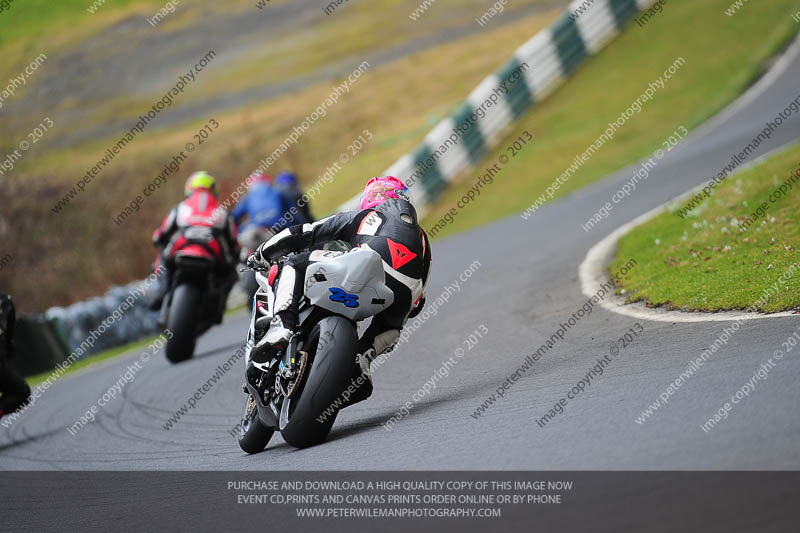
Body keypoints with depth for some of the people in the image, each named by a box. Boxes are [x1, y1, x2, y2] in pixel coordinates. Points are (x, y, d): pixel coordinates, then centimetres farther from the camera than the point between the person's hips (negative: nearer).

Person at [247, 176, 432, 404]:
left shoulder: (359, 217, 32)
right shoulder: (421, 236, 40)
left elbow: (302, 233, 33)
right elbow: (417, 303, 38)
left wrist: (261, 255, 45)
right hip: (406, 293, 3)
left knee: (295, 263, 16)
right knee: (391, 327, 38)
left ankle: (282, 326, -7)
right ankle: (362, 359, 6)